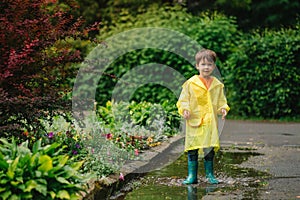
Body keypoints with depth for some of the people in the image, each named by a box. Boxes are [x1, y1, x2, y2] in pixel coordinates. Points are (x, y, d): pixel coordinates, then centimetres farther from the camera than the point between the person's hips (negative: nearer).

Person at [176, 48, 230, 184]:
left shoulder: (217, 84, 8)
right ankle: (191, 175, 9)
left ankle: (210, 174, 19)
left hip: (210, 122, 2)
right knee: (192, 149, 1)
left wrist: (223, 108, -3)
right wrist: (185, 109, -15)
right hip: (194, 122, -2)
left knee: (210, 149, 6)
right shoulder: (191, 83, -1)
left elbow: (221, 100, 15)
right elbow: (183, 99, 2)